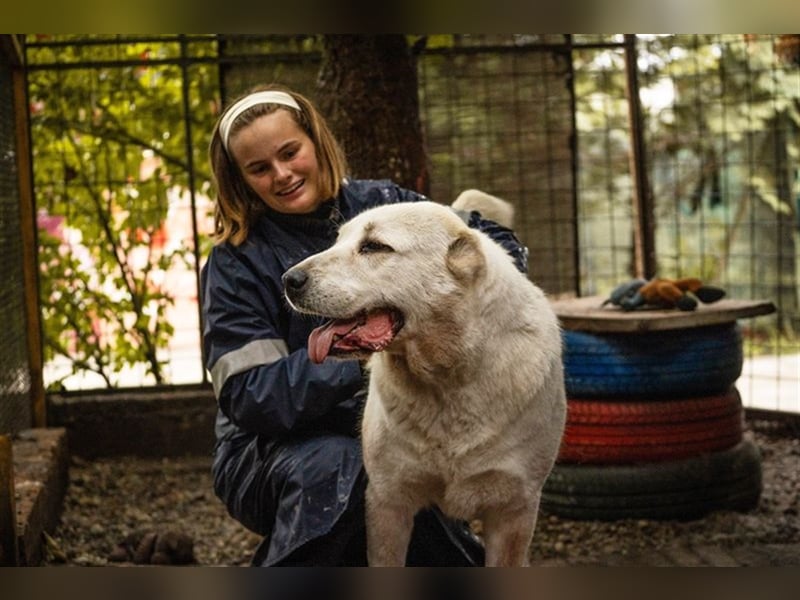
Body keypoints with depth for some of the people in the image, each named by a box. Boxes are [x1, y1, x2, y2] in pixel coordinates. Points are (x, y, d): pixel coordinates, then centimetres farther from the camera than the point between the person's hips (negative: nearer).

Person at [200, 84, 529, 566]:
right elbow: (248, 396, -16)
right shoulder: (235, 263, -5)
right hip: (277, 449, -1)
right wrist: (356, 355, -30)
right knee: (334, 465, -36)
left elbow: (500, 243, 4)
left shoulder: (379, 203, 3)